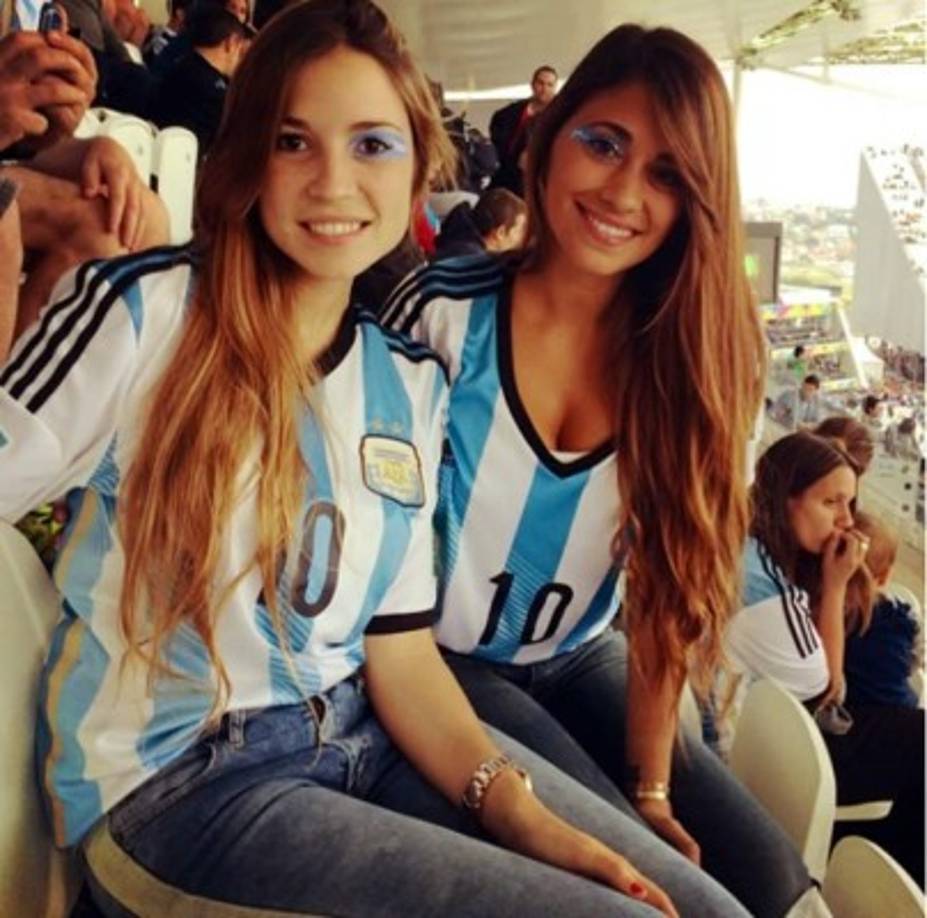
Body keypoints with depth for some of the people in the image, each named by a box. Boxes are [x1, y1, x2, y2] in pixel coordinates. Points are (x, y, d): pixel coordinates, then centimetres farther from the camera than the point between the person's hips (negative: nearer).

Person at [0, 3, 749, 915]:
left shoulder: (411, 383, 5)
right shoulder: (143, 312, -10)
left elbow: (399, 649, 5)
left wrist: (523, 815, -8)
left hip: (366, 740, 6)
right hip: (172, 781, -5)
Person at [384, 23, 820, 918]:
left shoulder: (695, 349, -7)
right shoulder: (444, 312, -17)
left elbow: (671, 585, -6)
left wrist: (652, 785, -7)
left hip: (582, 664, 4)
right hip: (444, 665, -3)